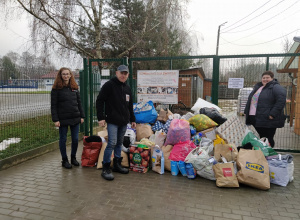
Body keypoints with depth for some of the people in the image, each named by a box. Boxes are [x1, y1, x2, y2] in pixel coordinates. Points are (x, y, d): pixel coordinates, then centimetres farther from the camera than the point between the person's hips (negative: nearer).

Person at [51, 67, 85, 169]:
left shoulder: (75, 87, 9)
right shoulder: (56, 88, -3)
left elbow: (79, 102, 12)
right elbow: (53, 105, -6)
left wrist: (82, 116, 7)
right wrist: (55, 119, -12)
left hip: (75, 118, 4)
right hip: (63, 119, -3)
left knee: (75, 139, 8)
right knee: (63, 139, 7)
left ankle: (73, 157, 27)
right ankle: (64, 160, 22)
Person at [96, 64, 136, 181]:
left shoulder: (128, 88, 16)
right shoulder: (109, 85, -6)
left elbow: (130, 106, 23)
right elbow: (99, 101, -7)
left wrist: (132, 119, 21)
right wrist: (101, 117, -13)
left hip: (124, 121, 7)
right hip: (112, 121, -7)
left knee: (119, 143, 13)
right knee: (112, 143, -11)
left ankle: (117, 164, 26)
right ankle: (106, 168, 1)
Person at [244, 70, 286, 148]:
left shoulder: (276, 87, -6)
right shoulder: (257, 87, 19)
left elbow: (281, 101, -18)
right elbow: (250, 100, 26)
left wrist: (272, 114, -23)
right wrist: (246, 112, 20)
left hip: (268, 120, -7)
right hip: (255, 118, 7)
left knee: (268, 140, 0)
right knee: (261, 138, 16)